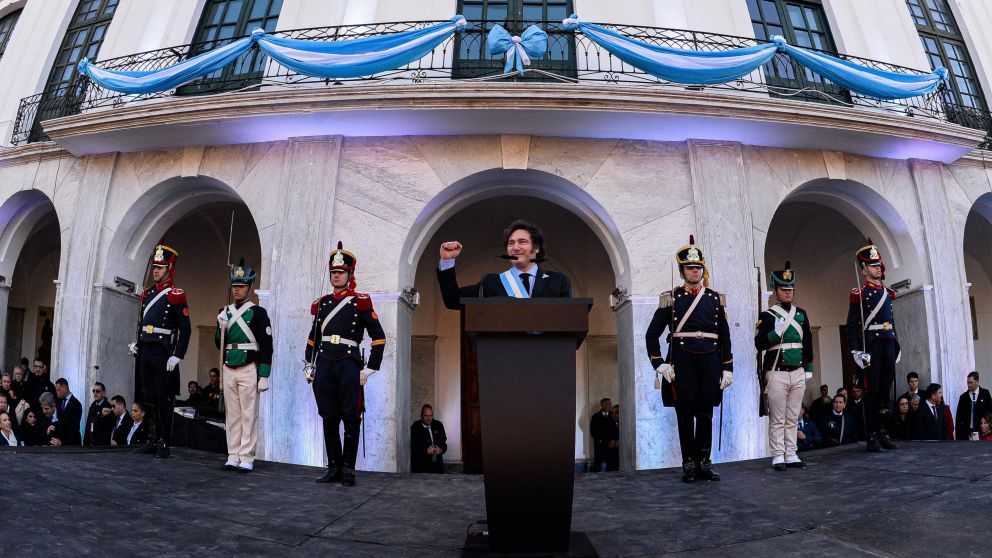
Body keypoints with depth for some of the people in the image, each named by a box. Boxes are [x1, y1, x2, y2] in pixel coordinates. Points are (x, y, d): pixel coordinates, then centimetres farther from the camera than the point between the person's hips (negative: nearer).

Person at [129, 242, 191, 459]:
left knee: (163, 399, -2)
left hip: (163, 354, -7)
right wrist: (136, 343, 10)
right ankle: (152, 441, 18)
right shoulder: (147, 293, 15)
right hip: (145, 353, 7)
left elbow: (185, 329, -11)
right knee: (147, 398, 10)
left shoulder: (176, 295, -6)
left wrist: (177, 356, -16)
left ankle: (164, 443, 4)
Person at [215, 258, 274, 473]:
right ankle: (233, 456, 13)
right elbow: (219, 344, 14)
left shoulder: (258, 312, -4)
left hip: (249, 370, -5)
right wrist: (221, 328, -7)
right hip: (228, 369, 5)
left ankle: (247, 458, 1)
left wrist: (264, 376, -9)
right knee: (231, 415, 8)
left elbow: (266, 347, -6)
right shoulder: (225, 312, 12)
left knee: (248, 415, -2)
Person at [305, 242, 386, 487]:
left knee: (350, 418, -1)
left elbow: (379, 338, -2)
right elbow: (313, 338, 23)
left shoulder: (360, 302, 0)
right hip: (324, 366, 4)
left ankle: (348, 468, 9)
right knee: (329, 418, 8)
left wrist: (369, 369, -5)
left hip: (349, 365, -4)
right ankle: (334, 467, 17)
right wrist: (309, 366, 16)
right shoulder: (322, 303, 14)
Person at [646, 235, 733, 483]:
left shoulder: (715, 298, 11)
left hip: (710, 365, 2)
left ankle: (704, 463, 17)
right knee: (685, 416, 3)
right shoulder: (671, 298, 3)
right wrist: (659, 364, -6)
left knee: (705, 415, 7)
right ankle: (688, 465, 12)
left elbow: (725, 336, 14)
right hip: (683, 365, -2)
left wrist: (727, 368, 8)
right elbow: (652, 335, 3)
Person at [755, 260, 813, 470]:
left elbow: (808, 343, 17)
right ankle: (778, 456, 3)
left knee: (793, 418, 9)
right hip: (777, 374, -5)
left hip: (798, 374, 5)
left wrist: (808, 369, 14)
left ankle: (791, 455, 15)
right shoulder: (767, 316, -2)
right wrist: (776, 332, -22)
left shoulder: (801, 314, 13)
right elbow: (759, 344, -8)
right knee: (777, 419, -1)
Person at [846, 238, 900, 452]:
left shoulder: (887, 292, 17)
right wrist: (857, 351, -15)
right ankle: (871, 438, 1)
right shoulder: (859, 293, -4)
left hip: (888, 345, 7)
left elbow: (891, 321, 23)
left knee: (885, 391, 9)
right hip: (870, 345, -7)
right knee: (872, 392, -4)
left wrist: (896, 346, 18)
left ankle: (882, 434, 17)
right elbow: (852, 325, -9)